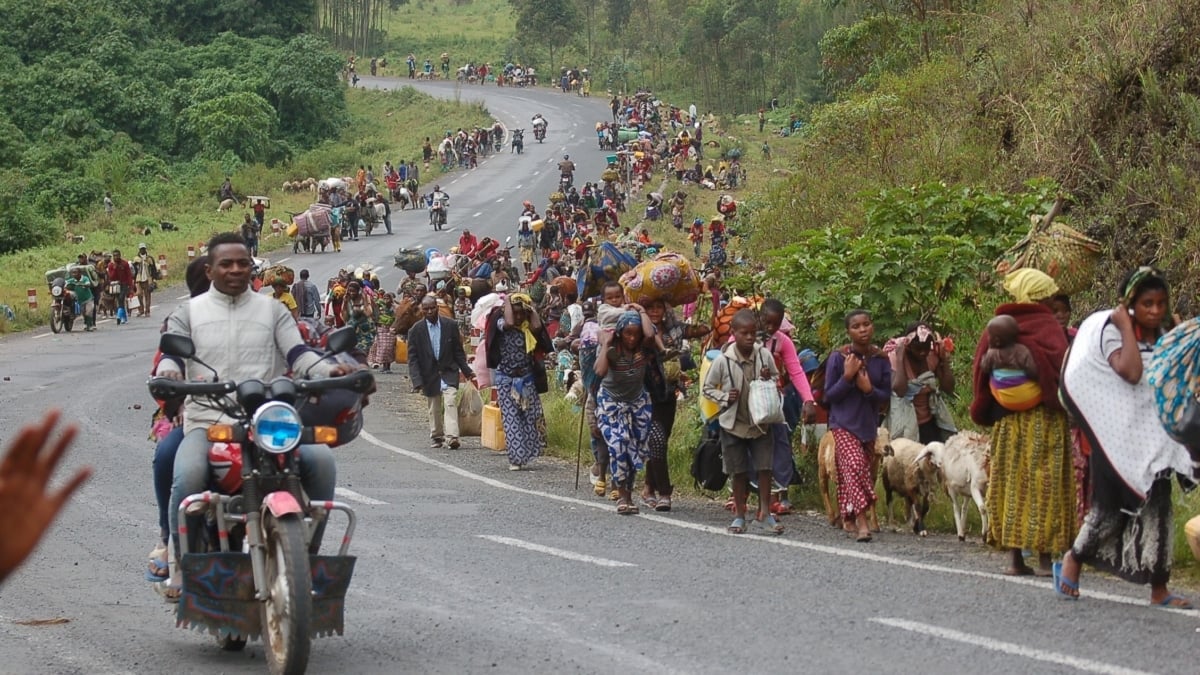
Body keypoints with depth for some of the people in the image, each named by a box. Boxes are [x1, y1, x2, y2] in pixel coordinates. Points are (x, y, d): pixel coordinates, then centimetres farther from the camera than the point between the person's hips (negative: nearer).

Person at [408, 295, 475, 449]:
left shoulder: (451, 325, -1)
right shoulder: (416, 331, -4)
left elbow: (458, 351, 7)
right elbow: (413, 358, -5)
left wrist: (467, 371, 4)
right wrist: (417, 381, -14)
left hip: (449, 374, -1)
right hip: (429, 375, 1)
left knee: (451, 403, -17)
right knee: (434, 409, 10)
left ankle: (451, 437, -25)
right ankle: (436, 437, 27)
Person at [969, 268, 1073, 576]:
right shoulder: (1049, 328, -9)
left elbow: (980, 374, 6)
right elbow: (1061, 369, -18)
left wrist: (989, 412, 15)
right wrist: (1063, 404, -5)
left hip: (1006, 421, 4)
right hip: (1044, 420, -4)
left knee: (1011, 484, 9)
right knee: (1044, 484, 0)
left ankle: (1015, 557, 6)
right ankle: (1044, 557, -2)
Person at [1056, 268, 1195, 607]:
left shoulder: (1164, 335, 11)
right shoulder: (1112, 330, -8)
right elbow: (1131, 372, -25)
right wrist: (1127, 328, -19)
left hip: (1152, 436, 5)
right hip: (1118, 435, -5)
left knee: (1156, 507, -1)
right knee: (1113, 505, -4)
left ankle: (1159, 589, 2)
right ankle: (1073, 561, 20)